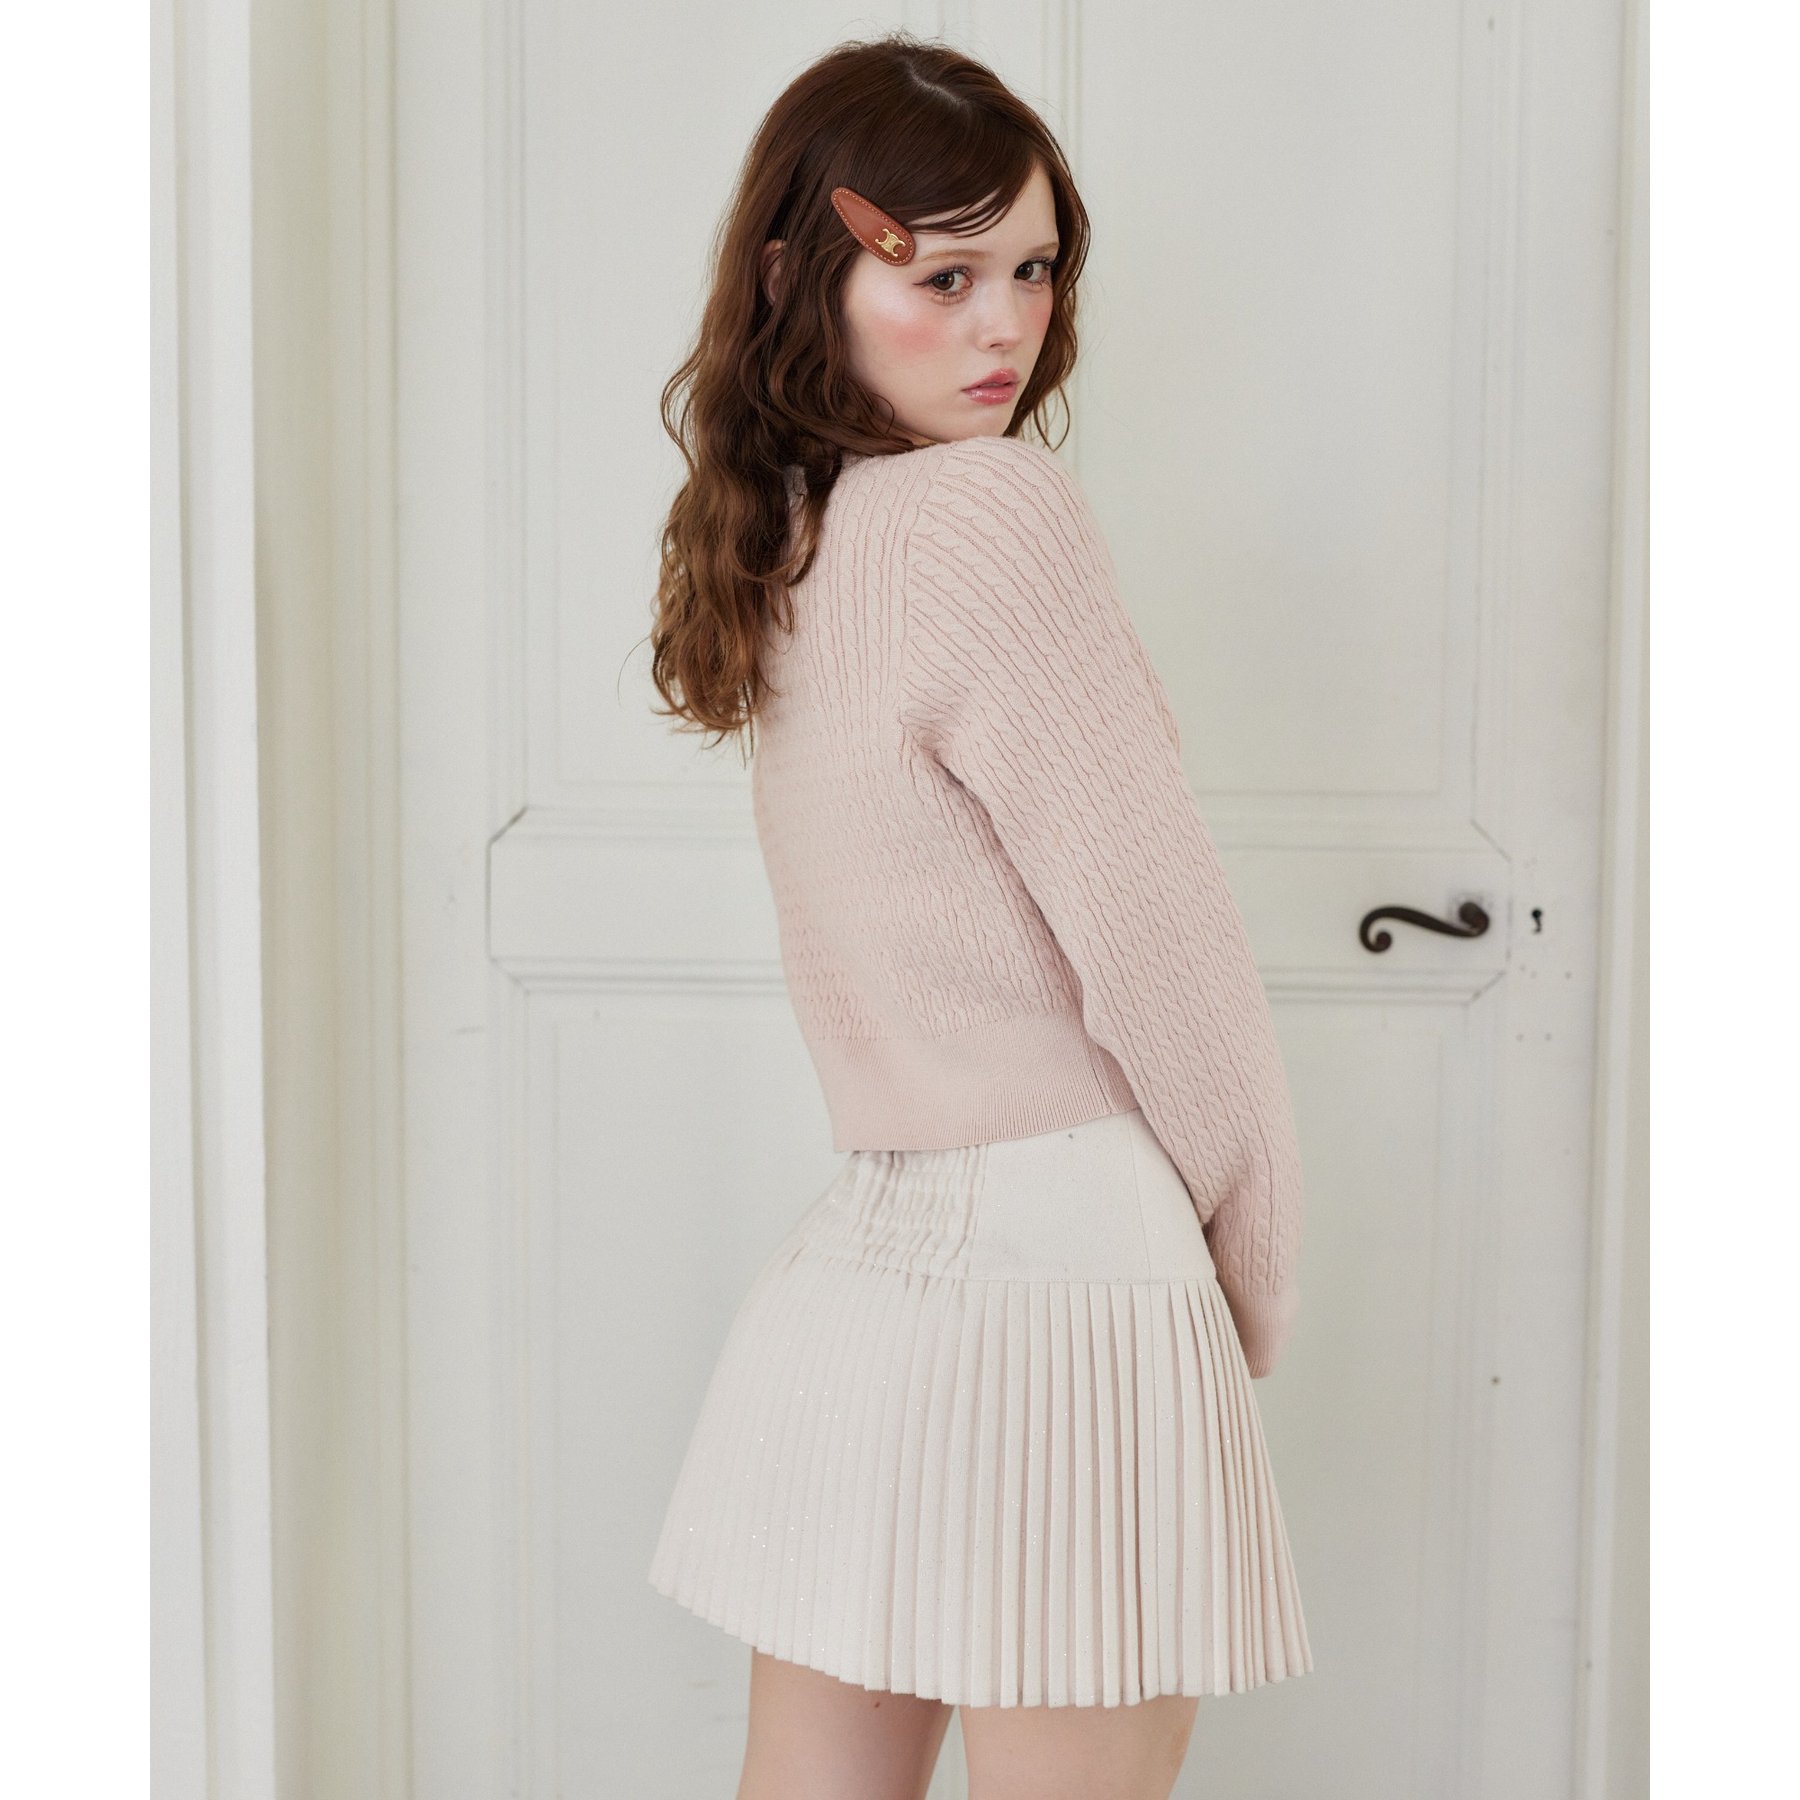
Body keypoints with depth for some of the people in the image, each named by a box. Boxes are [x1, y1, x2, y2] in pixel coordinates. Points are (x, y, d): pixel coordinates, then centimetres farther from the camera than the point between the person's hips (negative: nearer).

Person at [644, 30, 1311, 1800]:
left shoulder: (782, 546, 10)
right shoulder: (993, 509, -14)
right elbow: (1168, 966, -13)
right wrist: (1256, 1288, 3)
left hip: (854, 1258, 8)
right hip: (1063, 1275, -8)